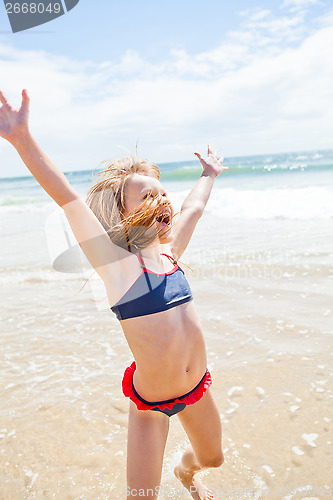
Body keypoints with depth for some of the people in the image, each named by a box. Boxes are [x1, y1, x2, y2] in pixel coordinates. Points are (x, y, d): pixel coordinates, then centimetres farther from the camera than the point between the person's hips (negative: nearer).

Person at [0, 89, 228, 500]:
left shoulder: (168, 253, -3)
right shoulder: (116, 262, -19)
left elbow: (193, 207, 14)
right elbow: (69, 201, -29)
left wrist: (209, 175, 31)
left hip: (196, 386, 6)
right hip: (149, 400, -6)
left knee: (211, 457, 28)